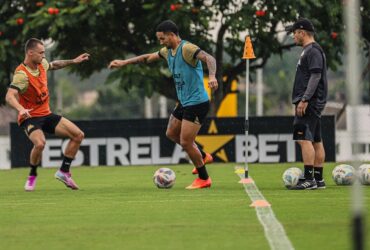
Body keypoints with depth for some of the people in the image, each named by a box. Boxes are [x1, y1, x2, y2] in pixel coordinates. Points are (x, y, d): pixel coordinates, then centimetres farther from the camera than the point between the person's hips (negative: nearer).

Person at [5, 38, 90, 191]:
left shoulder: (42, 64, 1)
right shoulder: (22, 74, -24)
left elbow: (54, 65, 27)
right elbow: (10, 96, -38)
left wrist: (73, 61, 26)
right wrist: (21, 109, -56)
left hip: (46, 114, 8)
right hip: (30, 117, -8)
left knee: (78, 135, 0)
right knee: (40, 143, -35)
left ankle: (64, 171, 10)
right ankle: (32, 176, -7)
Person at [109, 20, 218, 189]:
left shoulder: (186, 49, -19)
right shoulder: (168, 51, 9)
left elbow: (209, 58, -33)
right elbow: (147, 58, 25)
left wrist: (212, 76, -51)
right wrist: (124, 62, 28)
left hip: (197, 103, -10)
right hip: (184, 102, 10)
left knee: (185, 142, -7)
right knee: (171, 133, 21)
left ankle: (204, 179, 8)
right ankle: (202, 156, 34)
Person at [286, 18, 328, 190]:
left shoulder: (313, 51, -12)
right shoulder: (308, 51, 20)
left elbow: (315, 77, -20)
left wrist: (304, 100, -23)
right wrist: (300, 101, 23)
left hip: (309, 103, -11)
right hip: (312, 103, 11)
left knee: (304, 139, -15)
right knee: (316, 140, 10)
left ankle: (309, 179, -19)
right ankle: (318, 179, 13)